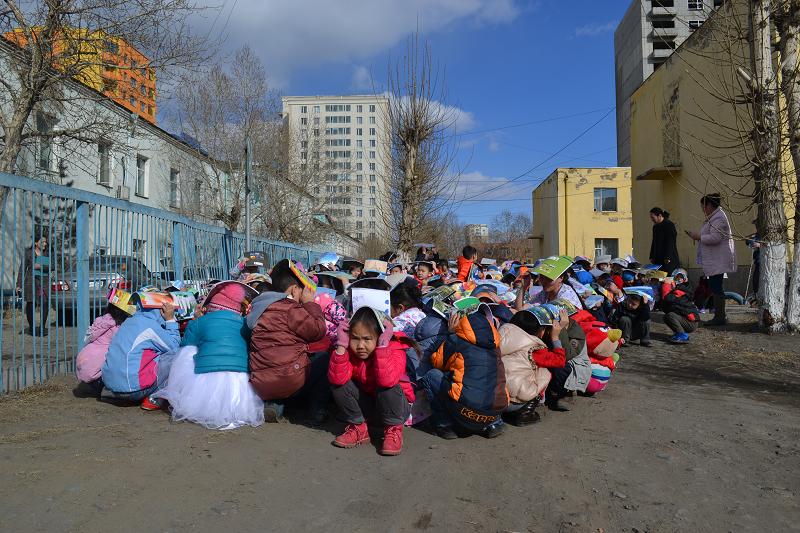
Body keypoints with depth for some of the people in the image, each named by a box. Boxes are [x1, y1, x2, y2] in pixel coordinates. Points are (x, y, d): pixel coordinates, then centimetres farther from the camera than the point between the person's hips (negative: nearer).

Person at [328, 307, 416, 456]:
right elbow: (337, 379, -29)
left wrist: (382, 345, -44)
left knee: (387, 388, -36)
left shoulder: (395, 350, -25)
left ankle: (393, 430, -9)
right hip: (366, 403, 4)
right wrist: (341, 345, -33)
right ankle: (358, 428, 0)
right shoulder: (351, 351, -13)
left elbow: (387, 381, -45)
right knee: (338, 384, -19)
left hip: (395, 404, -4)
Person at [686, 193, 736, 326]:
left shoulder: (718, 218, -15)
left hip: (718, 261, -11)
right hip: (715, 260, 11)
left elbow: (715, 238, -24)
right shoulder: (714, 217, 19)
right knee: (715, 287, 13)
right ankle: (720, 316, 20)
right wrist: (698, 236, 13)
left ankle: (720, 317, -3)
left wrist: (698, 237, -13)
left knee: (716, 288, -7)